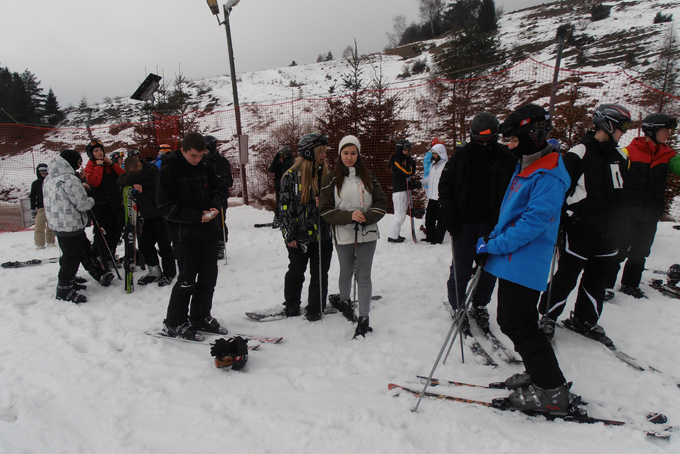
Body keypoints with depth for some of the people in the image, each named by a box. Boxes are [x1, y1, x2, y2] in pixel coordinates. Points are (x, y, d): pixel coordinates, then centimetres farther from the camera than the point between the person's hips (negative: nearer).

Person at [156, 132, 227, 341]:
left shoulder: (205, 168, 6)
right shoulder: (169, 171, -10)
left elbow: (217, 191, 17)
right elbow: (165, 206, -13)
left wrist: (216, 205, -7)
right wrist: (197, 216, -20)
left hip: (209, 232, 6)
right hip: (185, 236, -6)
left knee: (208, 278, 11)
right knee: (187, 281, 0)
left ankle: (200, 318, 29)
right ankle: (174, 323, 19)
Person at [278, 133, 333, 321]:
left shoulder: (325, 175, 6)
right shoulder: (291, 175, -5)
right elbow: (285, 206, -5)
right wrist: (289, 234, -8)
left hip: (322, 234, 3)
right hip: (299, 236, -3)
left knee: (319, 274, 8)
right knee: (296, 272, 12)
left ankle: (315, 309, 24)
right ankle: (291, 306, 32)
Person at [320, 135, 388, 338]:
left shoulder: (368, 177, 6)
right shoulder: (331, 179, -2)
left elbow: (381, 203, 5)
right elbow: (325, 210, -6)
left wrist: (368, 217, -13)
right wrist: (349, 216, -19)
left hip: (367, 234, 1)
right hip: (343, 235, -1)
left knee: (364, 276, 3)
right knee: (346, 272, 16)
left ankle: (364, 319, 12)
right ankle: (344, 301, 45)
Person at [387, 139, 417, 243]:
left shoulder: (404, 159, 17)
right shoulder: (396, 160, -12)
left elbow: (411, 172, 14)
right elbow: (407, 172, -20)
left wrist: (411, 161, 1)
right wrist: (410, 161, -6)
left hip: (404, 189, 10)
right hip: (399, 190, -10)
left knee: (401, 214, 13)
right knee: (400, 215, -8)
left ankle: (396, 234, 20)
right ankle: (392, 236, -2)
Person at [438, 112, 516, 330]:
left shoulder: (506, 158, 0)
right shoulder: (461, 155, 1)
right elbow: (445, 184, 5)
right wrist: (449, 214, -5)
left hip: (491, 224, 1)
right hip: (464, 222, 0)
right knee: (460, 269, 4)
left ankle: (479, 306, 29)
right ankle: (458, 307, 22)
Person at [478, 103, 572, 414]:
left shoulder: (549, 175, -16)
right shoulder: (526, 167, 15)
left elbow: (535, 221, -23)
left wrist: (494, 245, -20)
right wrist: (492, 239, 10)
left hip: (525, 264, -10)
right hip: (512, 261, 10)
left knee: (519, 325, -3)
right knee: (509, 322, 17)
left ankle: (552, 391, 12)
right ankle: (540, 374, 33)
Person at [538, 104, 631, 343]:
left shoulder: (620, 157, 11)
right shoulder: (579, 154, -12)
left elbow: (621, 195, 19)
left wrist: (618, 225, 18)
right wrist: (565, 214, -15)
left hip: (607, 233, 7)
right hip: (579, 231, -7)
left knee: (597, 280, 16)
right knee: (566, 278, 2)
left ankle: (585, 319, 32)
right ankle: (548, 316, 19)